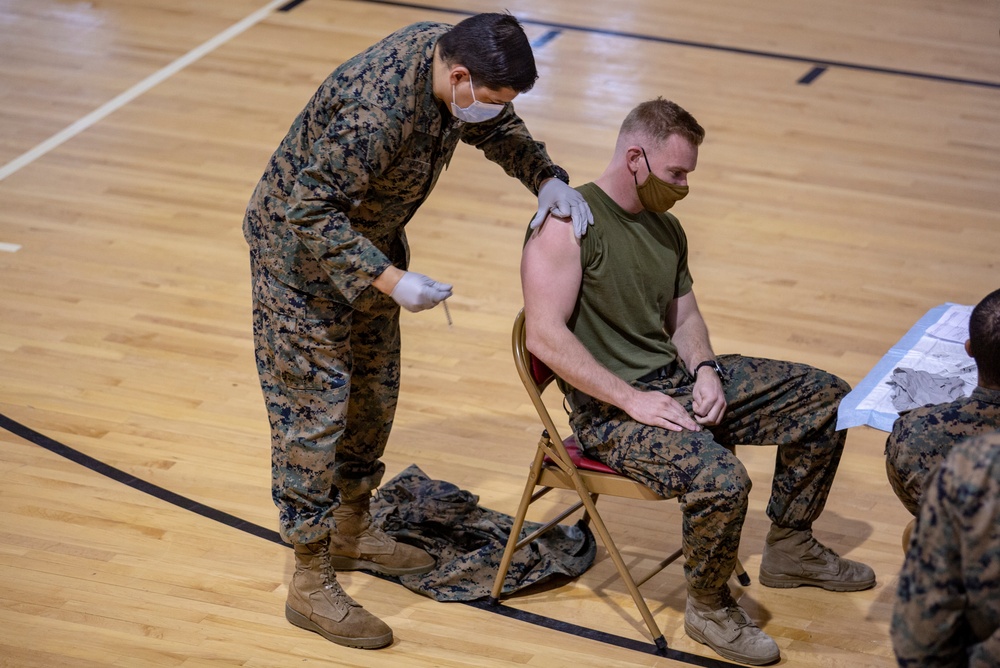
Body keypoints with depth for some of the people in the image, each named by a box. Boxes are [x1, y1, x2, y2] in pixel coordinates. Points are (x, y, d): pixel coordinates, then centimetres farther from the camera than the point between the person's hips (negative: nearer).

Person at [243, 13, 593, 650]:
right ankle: (311, 584, 4)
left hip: (369, 235, 9)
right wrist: (392, 281, -37)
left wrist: (547, 177, -12)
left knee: (374, 391, 19)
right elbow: (310, 213, -34)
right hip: (301, 246, -9)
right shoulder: (375, 111, -39)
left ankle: (351, 531, 38)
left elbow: (500, 130, 6)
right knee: (314, 406, -4)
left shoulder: (449, 54, -13)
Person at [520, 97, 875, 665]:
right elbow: (545, 336, -23)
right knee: (721, 479, -33)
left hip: (677, 379, 9)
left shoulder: (666, 228, 11)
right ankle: (709, 608, -5)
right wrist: (632, 400, -24)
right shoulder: (567, 224, -16)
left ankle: (790, 548, 22)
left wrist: (704, 370, -3)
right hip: (610, 407, -9)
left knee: (827, 399, 7)